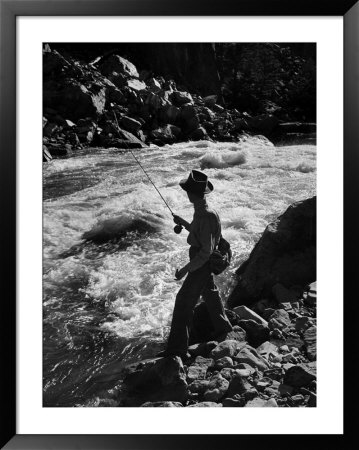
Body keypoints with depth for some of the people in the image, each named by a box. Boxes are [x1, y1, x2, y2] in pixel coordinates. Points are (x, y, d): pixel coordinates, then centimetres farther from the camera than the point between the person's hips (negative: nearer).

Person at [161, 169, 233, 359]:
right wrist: (183, 223, 14)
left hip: (202, 265, -10)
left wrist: (185, 270, -26)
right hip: (204, 264, 10)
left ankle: (177, 347, 3)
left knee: (184, 302, -5)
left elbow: (206, 251, -29)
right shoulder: (200, 212, -1)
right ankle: (223, 327, 49)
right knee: (209, 294, 27)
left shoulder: (206, 217, -29)